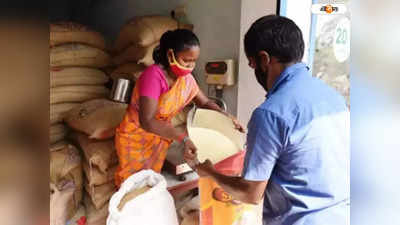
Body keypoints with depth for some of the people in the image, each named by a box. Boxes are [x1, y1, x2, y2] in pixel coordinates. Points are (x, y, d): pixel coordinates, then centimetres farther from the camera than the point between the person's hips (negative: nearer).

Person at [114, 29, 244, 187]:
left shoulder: (186, 78, -8)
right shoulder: (154, 76, -30)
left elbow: (205, 102, 6)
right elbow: (147, 121, -38)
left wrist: (225, 116, -13)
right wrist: (182, 137, -45)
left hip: (159, 137, 6)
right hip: (135, 138, -5)